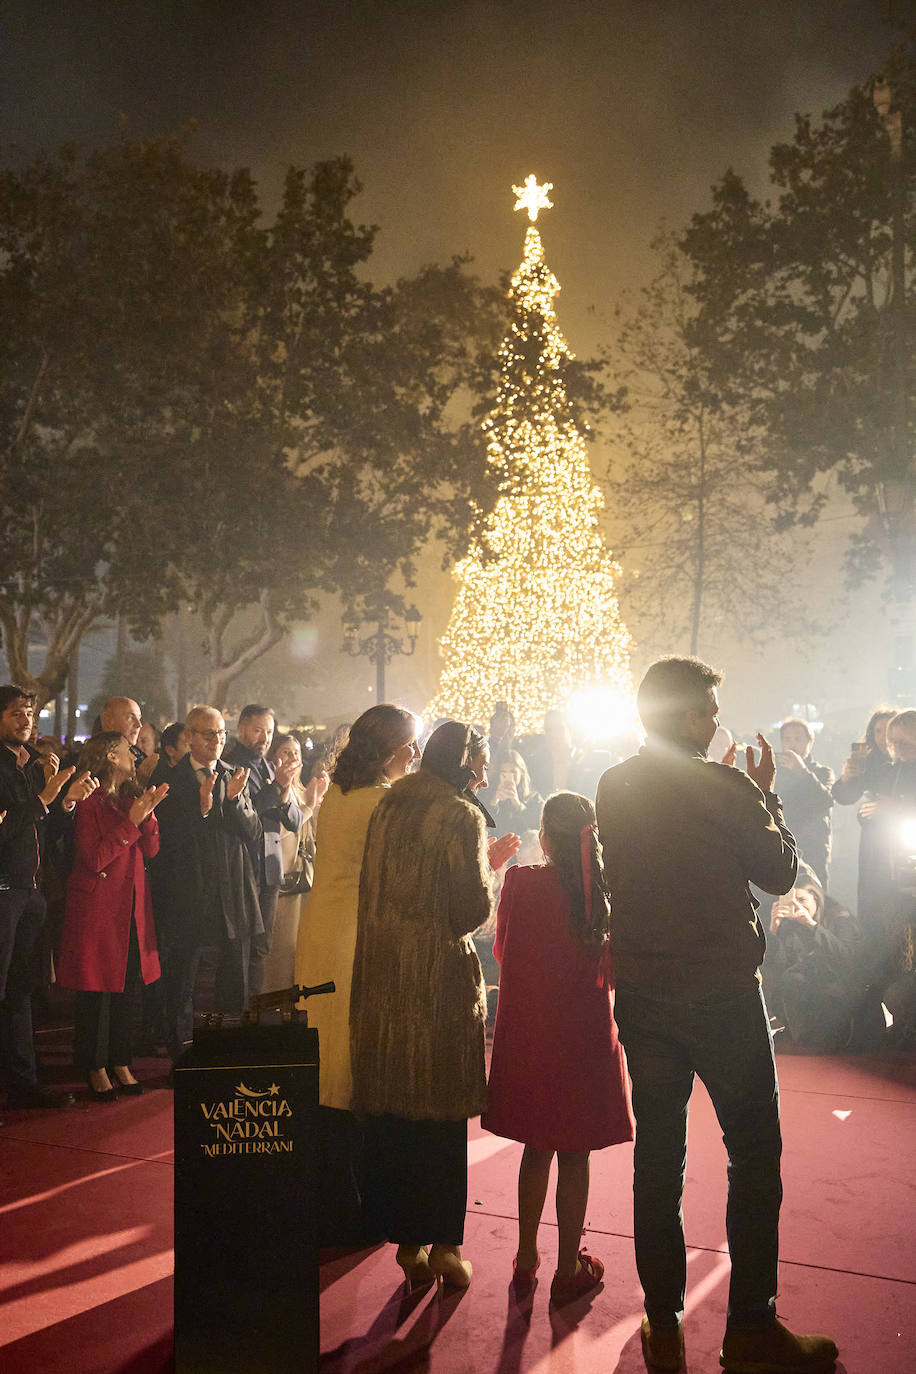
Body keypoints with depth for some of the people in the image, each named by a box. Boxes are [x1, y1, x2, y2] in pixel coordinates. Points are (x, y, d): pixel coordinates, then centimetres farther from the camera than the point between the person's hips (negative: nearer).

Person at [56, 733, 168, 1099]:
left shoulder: (130, 798, 13)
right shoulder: (89, 803, -8)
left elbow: (151, 849, 7)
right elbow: (95, 858, -16)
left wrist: (147, 814, -8)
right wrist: (129, 823, -17)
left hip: (131, 905, 7)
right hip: (97, 907, -7)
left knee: (127, 986, 8)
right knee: (97, 990, 0)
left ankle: (121, 1063, 18)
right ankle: (96, 1069, 11)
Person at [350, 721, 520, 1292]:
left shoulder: (387, 806, 8)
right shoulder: (461, 816, -11)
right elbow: (473, 909, -15)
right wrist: (491, 866, 5)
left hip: (381, 970, 6)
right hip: (439, 973, -6)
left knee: (390, 1109, 12)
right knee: (441, 1111, 6)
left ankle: (407, 1240, 20)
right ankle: (442, 1243, 13)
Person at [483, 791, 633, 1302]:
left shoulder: (520, 882, -9)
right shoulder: (607, 890, -11)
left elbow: (502, 949, 4)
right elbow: (614, 966, -1)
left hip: (527, 1032, 1)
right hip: (585, 1034, -1)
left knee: (537, 1149, 16)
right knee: (575, 1154, 9)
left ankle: (526, 1259, 25)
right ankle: (569, 1268, 18)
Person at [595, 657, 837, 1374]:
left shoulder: (613, 789, 0)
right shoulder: (726, 788, -15)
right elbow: (780, 871, -5)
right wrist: (766, 795, 8)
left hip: (642, 1000, 5)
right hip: (724, 995, -4)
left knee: (657, 1160, 12)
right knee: (755, 1158, 9)